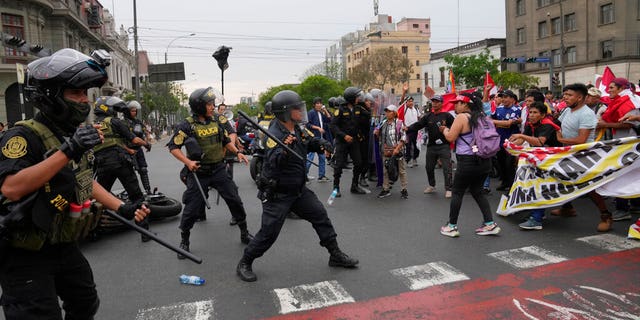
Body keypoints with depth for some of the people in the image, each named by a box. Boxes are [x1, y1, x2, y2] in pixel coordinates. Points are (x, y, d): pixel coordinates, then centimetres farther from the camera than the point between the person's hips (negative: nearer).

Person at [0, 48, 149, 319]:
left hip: (64, 247, 9)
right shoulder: (24, 135, -21)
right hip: (25, 256, -8)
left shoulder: (74, 134, 6)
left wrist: (122, 208, 6)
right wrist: (67, 151, -39)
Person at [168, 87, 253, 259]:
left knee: (235, 200, 5)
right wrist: (187, 162, -20)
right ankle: (184, 241, 23)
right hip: (199, 173, -4)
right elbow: (173, 147, -8)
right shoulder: (187, 125, -11)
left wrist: (237, 152, 2)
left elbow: (226, 141, 16)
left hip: (219, 169, 4)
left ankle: (244, 233, 23)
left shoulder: (217, 121, 4)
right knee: (192, 208, 1)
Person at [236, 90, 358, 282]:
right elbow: (273, 163, -36)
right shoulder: (274, 135, -24)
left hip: (299, 190, 8)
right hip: (277, 194, -8)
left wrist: (322, 144, -2)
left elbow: (311, 142, 19)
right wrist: (284, 149, -55)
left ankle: (335, 255, 26)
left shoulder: (298, 130, 2)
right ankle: (244, 264, 17)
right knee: (269, 232, -4)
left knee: (320, 216, 11)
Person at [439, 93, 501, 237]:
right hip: (484, 161, 8)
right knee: (477, 191, 18)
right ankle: (490, 224, 13)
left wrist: (445, 129, 8)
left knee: (457, 192, 5)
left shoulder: (461, 117, -11)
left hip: (468, 161, -7)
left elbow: (450, 137, -12)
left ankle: (452, 226, 11)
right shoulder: (481, 116, 12)